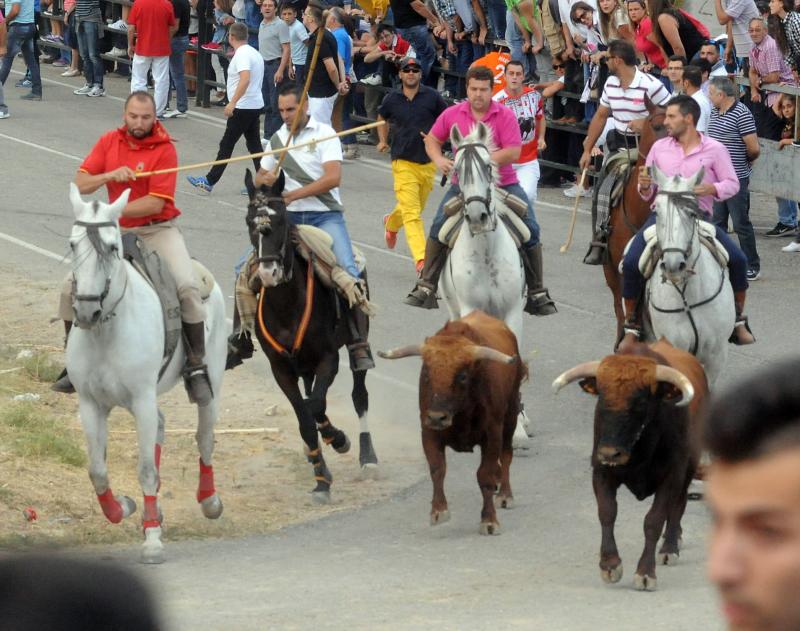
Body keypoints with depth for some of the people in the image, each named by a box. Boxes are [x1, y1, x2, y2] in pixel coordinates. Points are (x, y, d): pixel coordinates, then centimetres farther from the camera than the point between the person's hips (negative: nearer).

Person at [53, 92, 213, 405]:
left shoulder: (164, 149, -12)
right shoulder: (109, 142, 2)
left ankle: (196, 367, -16)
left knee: (187, 287, -26)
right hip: (119, 231, 4)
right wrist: (110, 175, -21)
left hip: (158, 229, -4)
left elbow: (155, 203, -18)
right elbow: (80, 184, -2)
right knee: (71, 287, -5)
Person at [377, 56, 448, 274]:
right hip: (403, 162, -2)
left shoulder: (431, 96, -1)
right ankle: (421, 259, -22)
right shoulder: (392, 99, 2)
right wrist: (383, 140, 17)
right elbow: (382, 117, 24)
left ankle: (391, 223, 52)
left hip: (428, 163, 2)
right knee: (411, 213, -14)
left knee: (417, 208, 19)